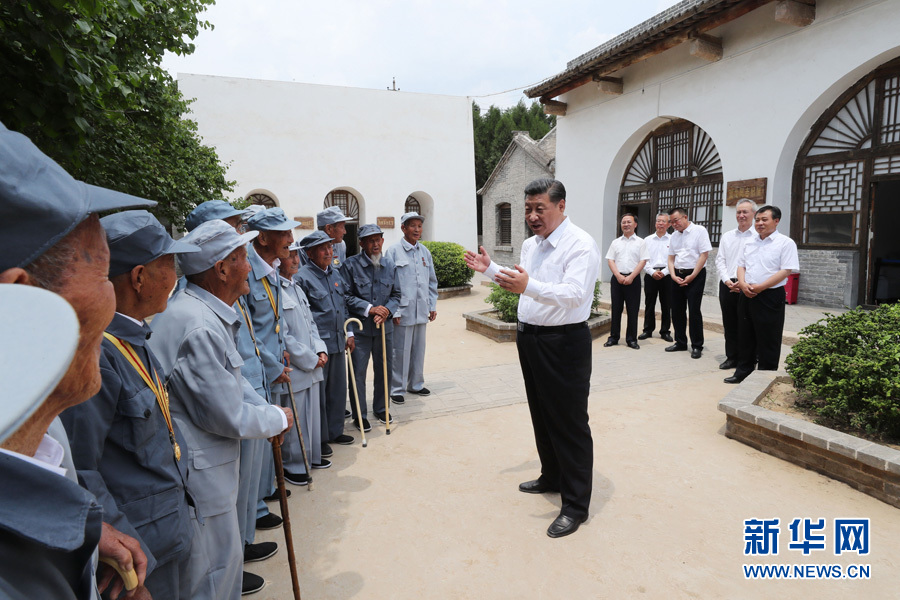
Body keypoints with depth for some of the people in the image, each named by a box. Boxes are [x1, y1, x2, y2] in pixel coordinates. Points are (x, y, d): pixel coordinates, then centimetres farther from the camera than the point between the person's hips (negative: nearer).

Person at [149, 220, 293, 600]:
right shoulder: (199, 328, -29)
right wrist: (278, 420, -8)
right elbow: (229, 416, -24)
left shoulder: (209, 314, 5)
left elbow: (232, 380, 14)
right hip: (199, 473, -10)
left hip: (211, 465, 10)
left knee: (226, 557, 26)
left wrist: (269, 411, 2)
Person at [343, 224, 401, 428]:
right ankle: (359, 414, 20)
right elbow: (347, 296, -10)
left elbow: (396, 294, 9)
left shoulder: (390, 265, 5)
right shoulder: (351, 265, -8)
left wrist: (387, 310, -10)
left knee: (384, 369, 14)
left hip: (384, 327, 4)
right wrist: (369, 309, -18)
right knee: (358, 372, 3)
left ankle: (380, 408, 34)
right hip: (360, 327, -4)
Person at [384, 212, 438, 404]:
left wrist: (433, 306, 11)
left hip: (421, 311, 5)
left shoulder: (425, 252, 11)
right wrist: (394, 310, -12)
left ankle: (416, 384, 30)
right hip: (403, 311, -5)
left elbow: (432, 281, 16)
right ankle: (397, 388, 16)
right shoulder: (393, 252, -5)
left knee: (419, 349, 14)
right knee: (401, 351, 2)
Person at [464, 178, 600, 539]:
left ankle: (576, 505, 16)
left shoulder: (580, 245, -17)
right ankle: (552, 478, 42)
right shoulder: (530, 245, 11)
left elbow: (575, 294, -31)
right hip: (529, 337, 9)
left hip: (564, 343, -9)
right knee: (542, 415, 21)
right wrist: (490, 269, 14)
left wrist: (529, 286, -43)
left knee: (570, 423, 1)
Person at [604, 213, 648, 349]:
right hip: (617, 278, 2)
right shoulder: (616, 242, 13)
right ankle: (613, 337, 12)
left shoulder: (640, 242, 7)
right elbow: (610, 260, 6)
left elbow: (643, 261, -1)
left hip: (633, 279, -2)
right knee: (616, 308, 4)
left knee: (633, 310, 0)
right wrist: (618, 276, -8)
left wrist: (631, 277, -12)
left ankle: (631, 339, 9)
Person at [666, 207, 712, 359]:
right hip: (677, 276, 6)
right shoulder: (674, 236, 13)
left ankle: (697, 346, 6)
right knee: (677, 310, 9)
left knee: (694, 311, -5)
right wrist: (673, 275, -3)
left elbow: (704, 254, -11)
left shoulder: (699, 231, -6)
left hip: (695, 275, -6)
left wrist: (692, 276, -14)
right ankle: (680, 343, 22)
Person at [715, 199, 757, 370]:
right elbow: (720, 260, 9)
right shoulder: (727, 236, 13)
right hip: (727, 285, 5)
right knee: (729, 324, 10)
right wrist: (727, 281, -5)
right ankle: (732, 358, 21)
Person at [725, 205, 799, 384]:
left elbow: (786, 271, -14)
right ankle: (743, 371, 25)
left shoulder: (785, 243, -6)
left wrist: (760, 287, -19)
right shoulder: (750, 243, 13)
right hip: (747, 296, 6)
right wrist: (743, 284, -5)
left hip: (770, 297, -6)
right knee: (745, 337, 14)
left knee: (768, 341, 2)